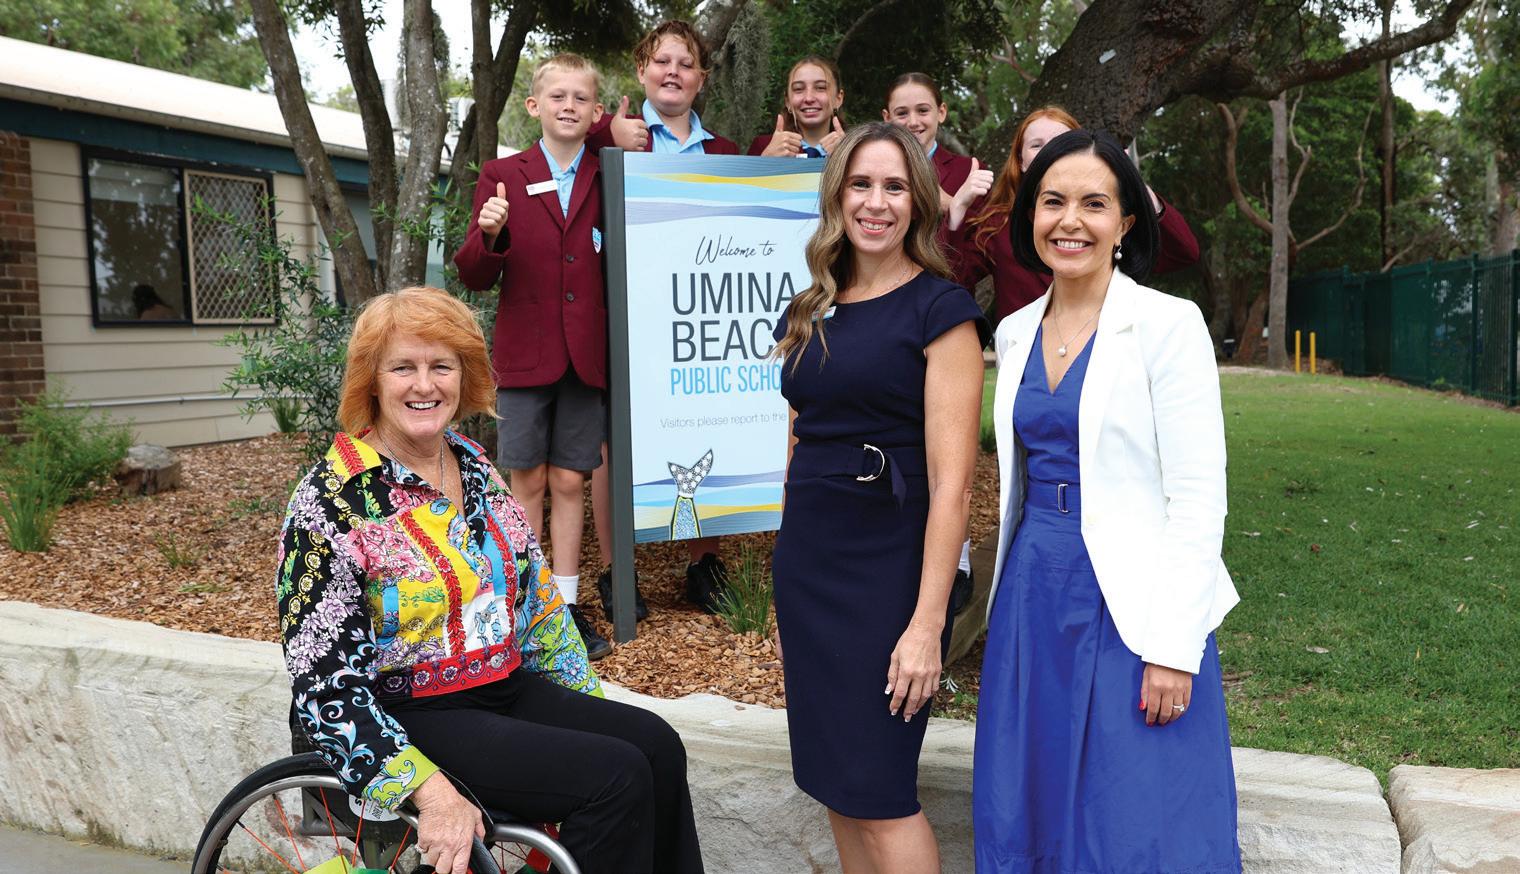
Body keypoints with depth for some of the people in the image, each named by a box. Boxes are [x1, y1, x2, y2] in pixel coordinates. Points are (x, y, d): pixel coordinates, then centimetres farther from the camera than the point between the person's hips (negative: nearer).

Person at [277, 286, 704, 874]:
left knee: (657, 744, -14)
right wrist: (430, 791, -27)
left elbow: (536, 593, 13)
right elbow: (323, 683, -18)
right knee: (615, 779, -22)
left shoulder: (473, 466, 6)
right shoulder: (331, 501, -14)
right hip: (409, 719, -6)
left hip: (505, 688, 6)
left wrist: (585, 702, 11)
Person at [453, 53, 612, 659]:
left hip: (587, 355, 1)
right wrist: (490, 235, -23)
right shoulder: (502, 176, 2)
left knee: (569, 481, 8)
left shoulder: (610, 178, 6)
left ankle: (566, 605, 19)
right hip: (524, 353, -1)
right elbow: (475, 277, -2)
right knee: (528, 482, 6)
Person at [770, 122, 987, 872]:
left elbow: (951, 480, -14)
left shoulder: (939, 309, -8)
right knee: (834, 781, 14)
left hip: (887, 569, -6)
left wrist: (928, 621, -19)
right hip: (805, 563, 6)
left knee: (876, 790, 0)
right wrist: (790, 586, 16)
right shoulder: (809, 314, 11)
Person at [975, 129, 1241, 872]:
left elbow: (1198, 499, -12)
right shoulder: (1015, 333, 8)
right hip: (1033, 598, 6)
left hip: (1129, 607, -5)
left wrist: (1174, 649, -16)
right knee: (1030, 814, 14)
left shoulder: (1168, 324, -9)